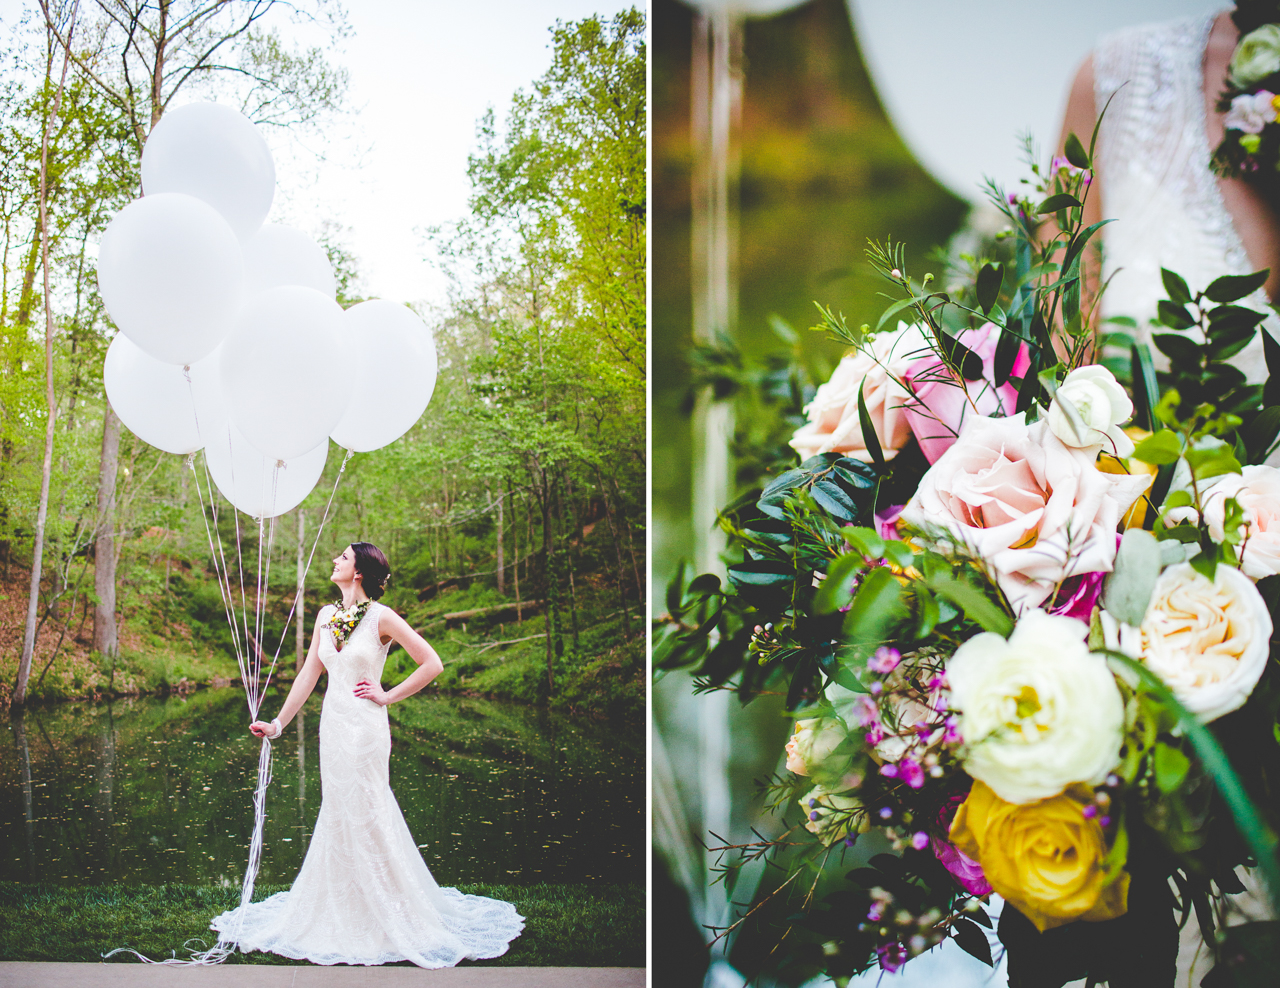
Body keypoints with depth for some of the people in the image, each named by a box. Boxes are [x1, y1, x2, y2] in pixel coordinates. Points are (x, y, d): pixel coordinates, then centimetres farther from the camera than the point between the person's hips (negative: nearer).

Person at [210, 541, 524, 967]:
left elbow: (432, 664, -11)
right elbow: (308, 674, 13)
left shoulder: (381, 617, -11)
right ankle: (342, 911, 25)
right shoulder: (326, 615, 8)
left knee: (366, 815, -1)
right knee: (338, 815, 12)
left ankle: (389, 916, 12)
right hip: (332, 724, 6)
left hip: (365, 727, -6)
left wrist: (388, 696, -8)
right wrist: (278, 723, 12)